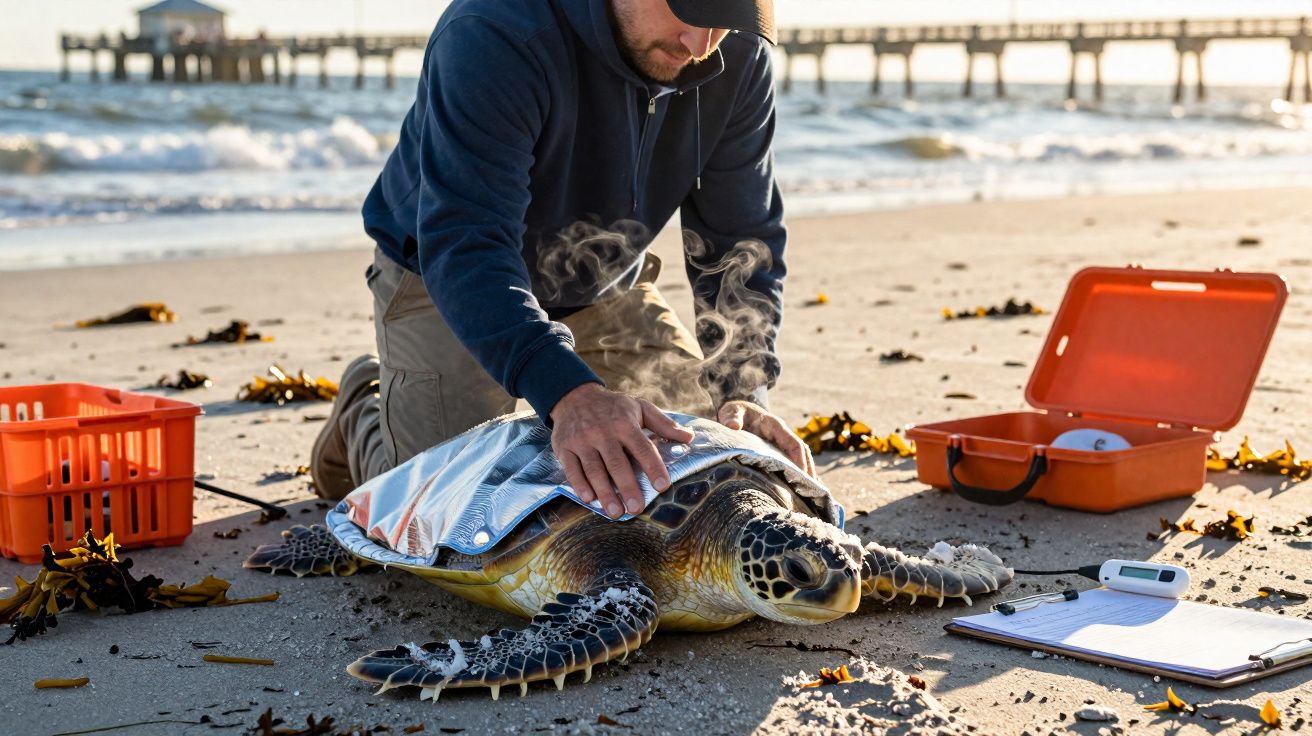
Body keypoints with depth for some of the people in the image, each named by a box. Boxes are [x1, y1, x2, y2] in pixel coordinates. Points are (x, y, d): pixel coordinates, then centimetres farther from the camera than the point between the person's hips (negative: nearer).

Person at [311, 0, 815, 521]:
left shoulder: (738, 58, -19)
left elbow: (740, 243, -15)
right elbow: (463, 246, -45)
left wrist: (745, 392, -30)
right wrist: (570, 394, -59)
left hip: (606, 286, 5)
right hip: (443, 278, -5)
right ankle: (363, 413, 21)